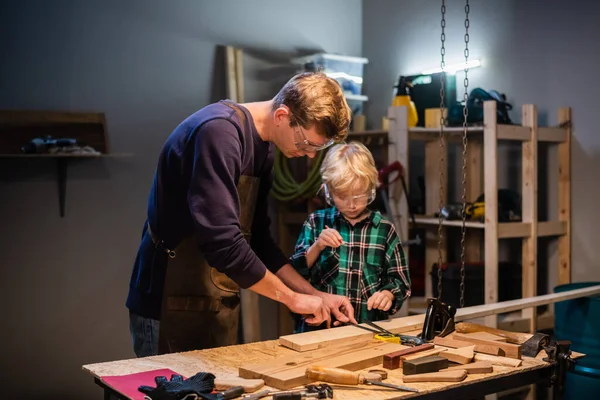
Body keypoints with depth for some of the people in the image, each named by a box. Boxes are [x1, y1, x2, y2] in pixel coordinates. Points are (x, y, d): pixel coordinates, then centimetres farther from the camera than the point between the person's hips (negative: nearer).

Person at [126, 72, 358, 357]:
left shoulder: (263, 146, 7)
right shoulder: (219, 130, -21)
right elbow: (223, 242, -28)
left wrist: (315, 295, 6)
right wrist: (292, 298, -17)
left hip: (220, 309, 8)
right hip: (173, 309, -8)